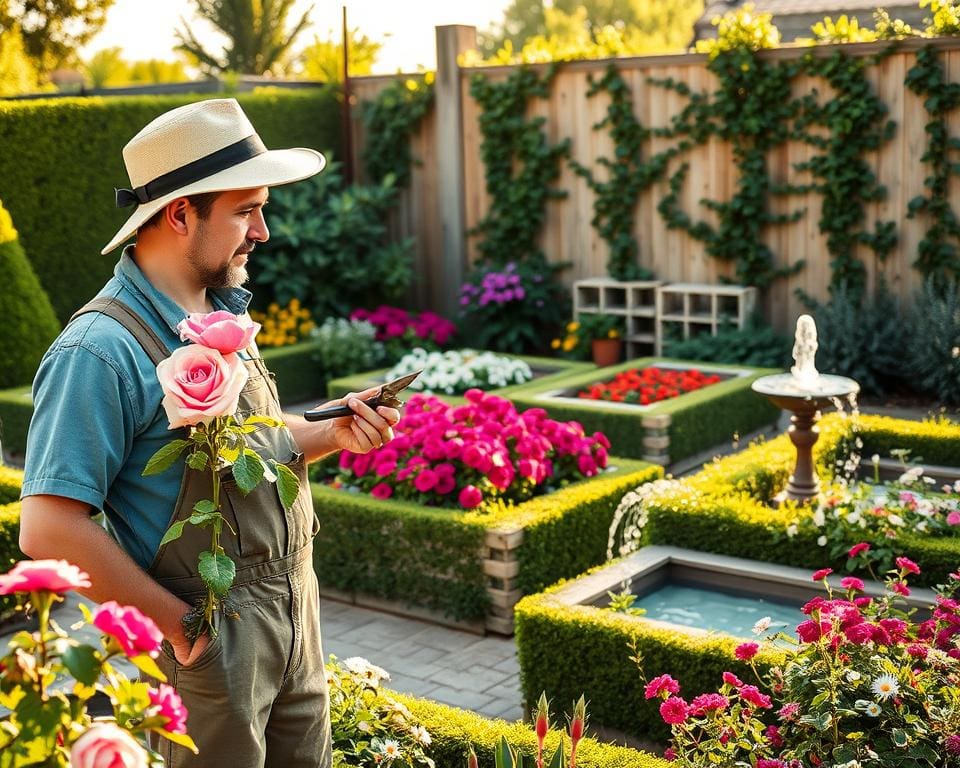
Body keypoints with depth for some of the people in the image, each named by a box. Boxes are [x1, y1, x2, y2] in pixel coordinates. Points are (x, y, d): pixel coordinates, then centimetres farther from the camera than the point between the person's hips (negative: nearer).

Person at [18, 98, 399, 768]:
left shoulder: (221, 311, 6)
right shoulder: (102, 350, -22)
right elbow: (50, 529, -24)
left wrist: (334, 434, 0)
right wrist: (175, 620, -17)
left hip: (294, 613, 8)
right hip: (210, 638, -8)